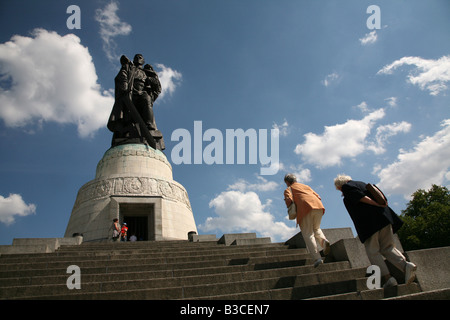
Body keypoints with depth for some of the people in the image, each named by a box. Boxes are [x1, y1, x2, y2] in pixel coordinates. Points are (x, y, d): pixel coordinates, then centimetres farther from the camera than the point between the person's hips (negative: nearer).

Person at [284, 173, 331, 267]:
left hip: (305, 208, -5)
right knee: (316, 229, 24)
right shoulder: (306, 186, 34)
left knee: (308, 234, -2)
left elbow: (288, 200, -3)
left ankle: (317, 258, -17)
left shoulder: (288, 189, 18)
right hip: (318, 207, 5)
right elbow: (318, 197, 25)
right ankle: (324, 241, -7)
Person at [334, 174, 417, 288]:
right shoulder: (361, 183, 28)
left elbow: (361, 197, -11)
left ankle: (388, 278, -8)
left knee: (373, 252, 0)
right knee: (387, 247, 9)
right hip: (383, 217, 8)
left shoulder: (346, 187, 5)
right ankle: (406, 265, -13)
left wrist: (377, 205, -13)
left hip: (368, 222, -7)